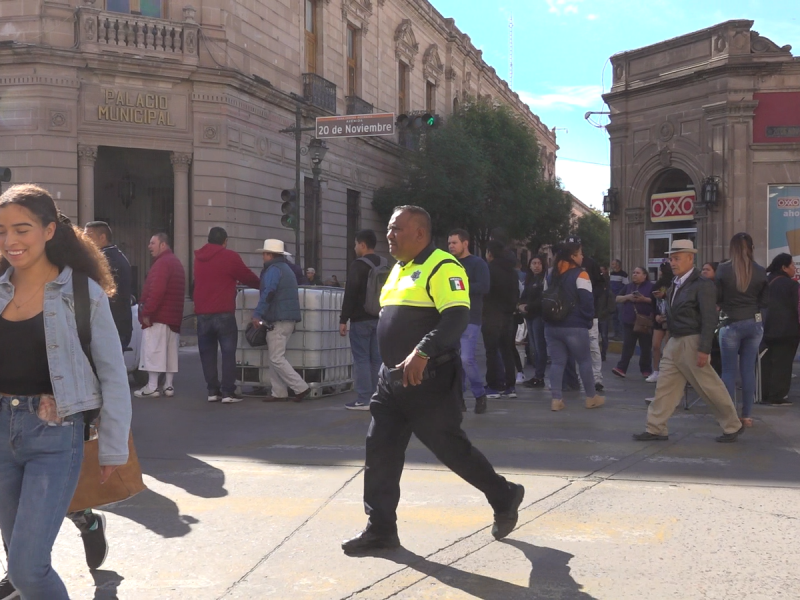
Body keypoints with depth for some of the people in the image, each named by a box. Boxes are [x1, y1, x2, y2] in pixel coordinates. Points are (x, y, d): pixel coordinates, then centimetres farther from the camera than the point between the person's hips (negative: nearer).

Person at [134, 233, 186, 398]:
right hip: (174, 317, 10)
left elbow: (156, 291, -22)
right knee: (170, 352, 9)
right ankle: (168, 386, 11)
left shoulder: (162, 263, -11)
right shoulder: (176, 262, 21)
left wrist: (146, 312, -20)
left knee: (153, 351, -8)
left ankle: (152, 387, -9)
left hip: (158, 316, -10)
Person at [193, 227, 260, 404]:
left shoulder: (198, 258, 13)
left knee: (207, 353, 9)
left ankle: (213, 391, 7)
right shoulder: (230, 257, -4)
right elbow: (248, 277, 1)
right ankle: (228, 392, -6)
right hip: (224, 314, -5)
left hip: (202, 314, 5)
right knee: (228, 353, -1)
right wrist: (261, 285, 23)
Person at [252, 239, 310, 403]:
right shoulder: (287, 269, 22)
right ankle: (279, 393, 11)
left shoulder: (273, 270, -9)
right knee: (275, 357, 13)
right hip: (289, 319, 10)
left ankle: (300, 387, -10)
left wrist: (257, 314, -19)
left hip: (278, 320, -10)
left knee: (276, 359, -8)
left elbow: (268, 293, -21)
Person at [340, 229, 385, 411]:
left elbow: (350, 294, -16)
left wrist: (343, 320, -13)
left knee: (361, 358, -4)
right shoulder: (386, 265, 12)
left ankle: (363, 399, -5)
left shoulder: (358, 265, -12)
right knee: (377, 359, 10)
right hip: (380, 319, 7)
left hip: (361, 320, -7)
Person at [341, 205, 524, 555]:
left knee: (451, 448, 0)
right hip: (393, 378, 9)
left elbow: (457, 317, -25)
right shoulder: (399, 270, 18)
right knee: (380, 451, 5)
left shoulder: (442, 267, -13)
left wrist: (423, 351, -36)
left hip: (430, 380, -9)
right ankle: (380, 529, 13)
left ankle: (505, 498, 22)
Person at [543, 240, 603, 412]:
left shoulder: (551, 275, 13)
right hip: (574, 326, -6)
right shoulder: (580, 275, -10)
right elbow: (587, 300, -14)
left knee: (557, 362, 6)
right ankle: (591, 398, 17)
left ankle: (556, 399, 0)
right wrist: (588, 320, -3)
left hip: (552, 325, 6)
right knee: (584, 361, 8)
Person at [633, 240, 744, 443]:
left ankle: (733, 426, 17)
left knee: (711, 387, 2)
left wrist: (704, 349, -21)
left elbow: (709, 320, -18)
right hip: (674, 343, 8)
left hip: (692, 343, -8)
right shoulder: (675, 284, 10)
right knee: (665, 386, 7)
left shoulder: (702, 285, -14)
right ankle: (656, 429, 13)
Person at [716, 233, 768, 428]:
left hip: (730, 324, -3)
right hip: (754, 323, 3)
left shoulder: (724, 269, -8)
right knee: (748, 369, 8)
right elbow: (765, 301, 3)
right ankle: (747, 415, 10)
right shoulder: (760, 271, -1)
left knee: (729, 370, 5)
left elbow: (716, 297, -4)